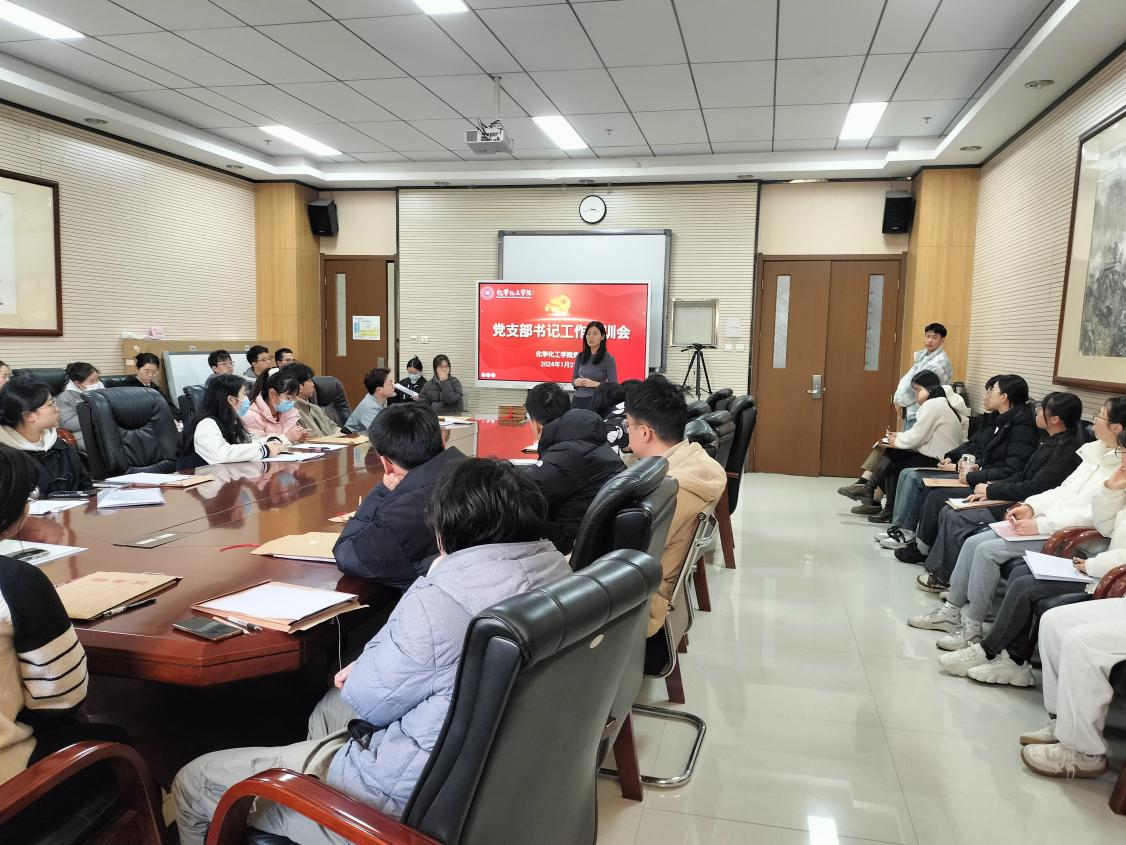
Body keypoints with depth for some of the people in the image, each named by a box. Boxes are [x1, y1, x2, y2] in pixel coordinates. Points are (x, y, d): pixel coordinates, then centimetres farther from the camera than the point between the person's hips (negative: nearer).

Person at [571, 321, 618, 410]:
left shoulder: (608, 358, -4)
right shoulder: (580, 356, 9)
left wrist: (595, 384, -19)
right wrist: (576, 382, -4)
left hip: (596, 401, -4)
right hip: (578, 399, 4)